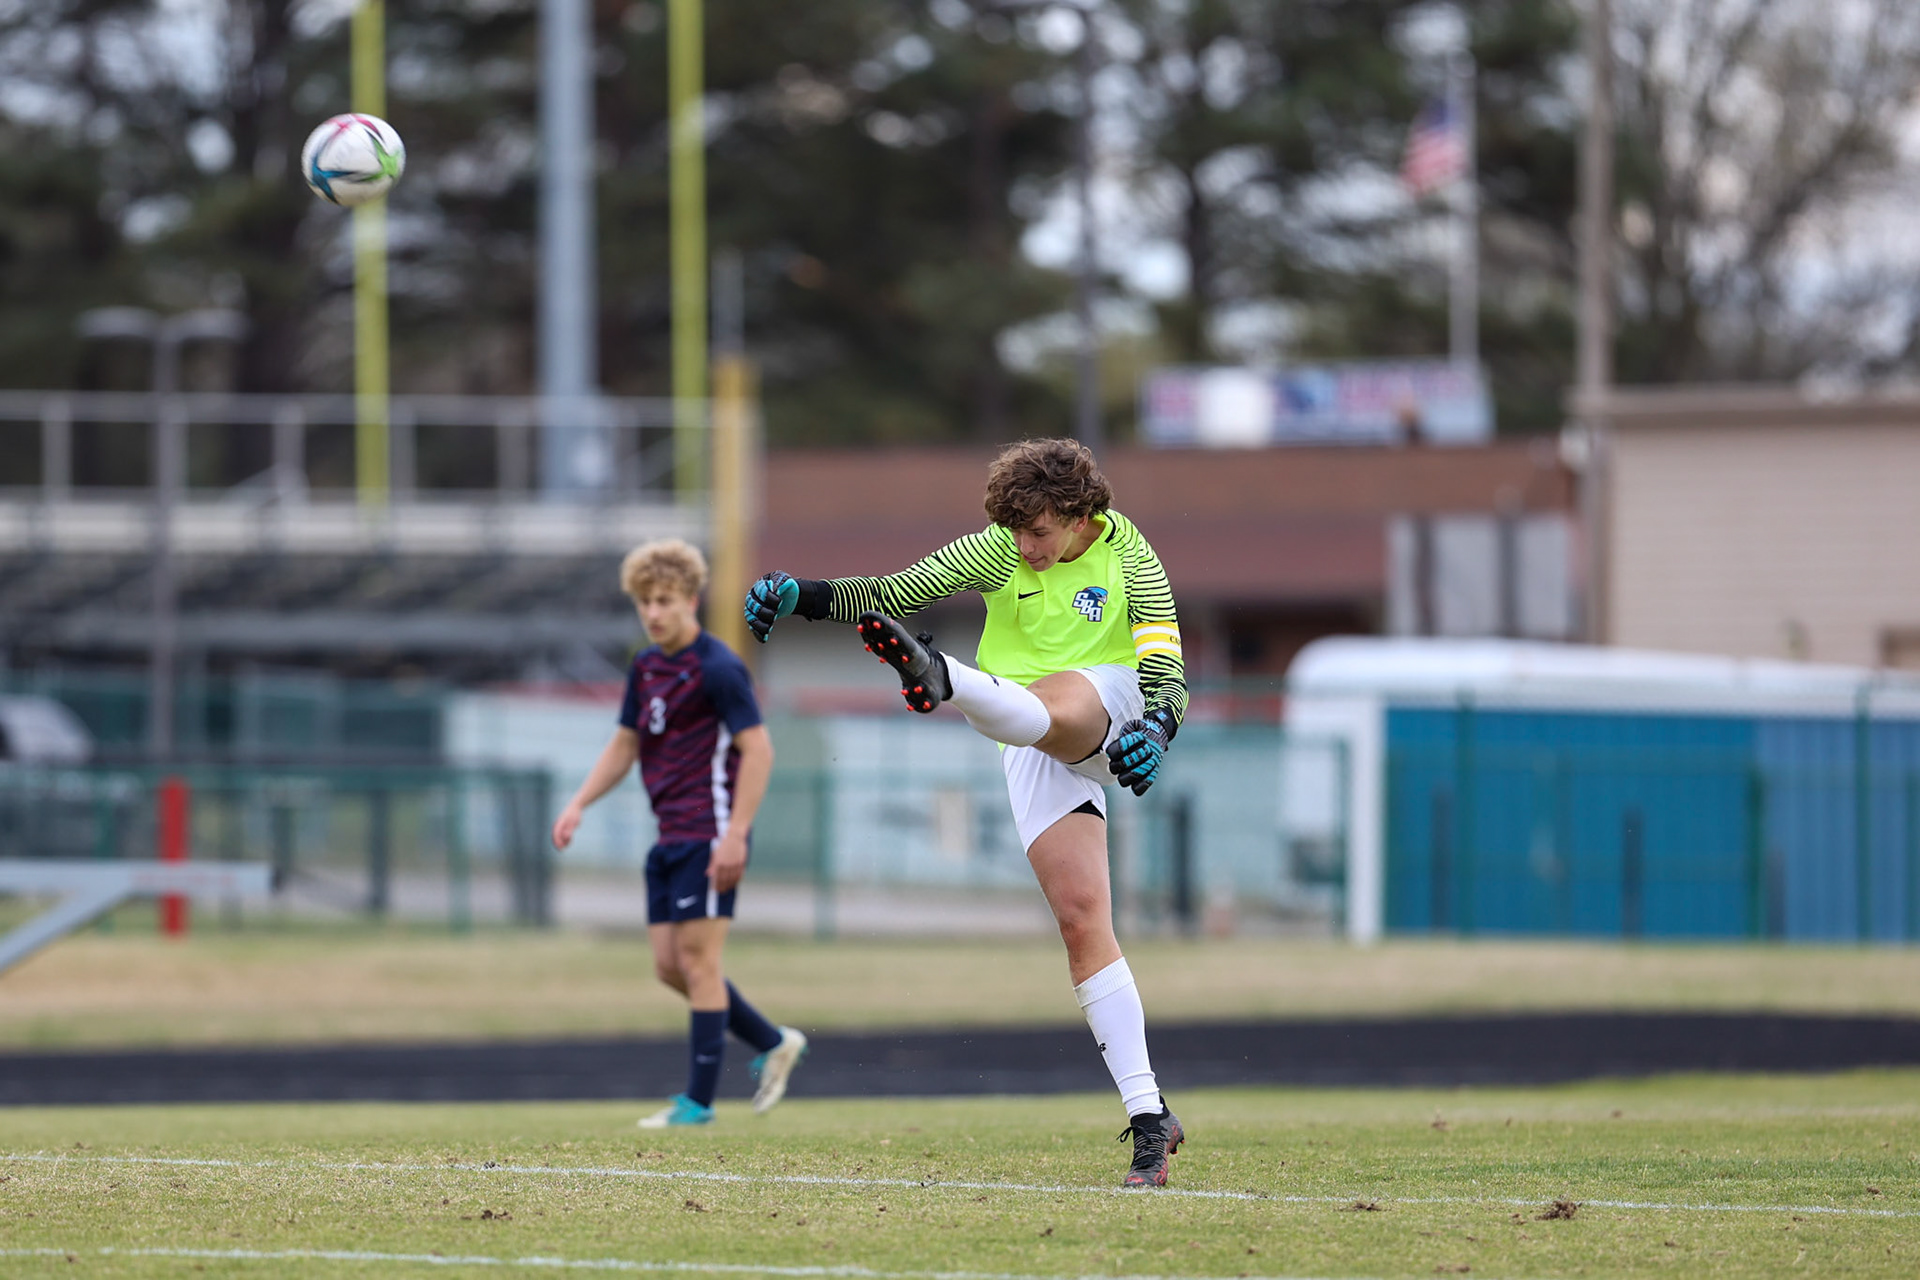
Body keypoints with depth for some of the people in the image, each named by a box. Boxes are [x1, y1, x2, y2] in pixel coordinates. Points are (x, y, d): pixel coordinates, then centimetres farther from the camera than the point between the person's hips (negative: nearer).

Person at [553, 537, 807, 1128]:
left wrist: (735, 836, -21)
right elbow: (625, 745, 23)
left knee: (698, 960, -6)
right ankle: (773, 1045, 21)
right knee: (671, 966, 7)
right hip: (669, 836, 9)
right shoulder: (645, 668, 12)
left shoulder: (717, 669, -13)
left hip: (709, 836, -9)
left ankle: (699, 1101, -1)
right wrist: (579, 804, 10)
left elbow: (758, 749, -16)